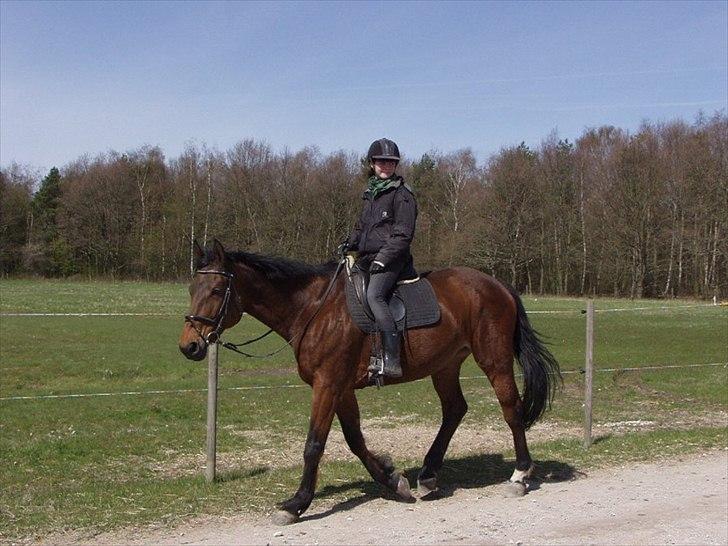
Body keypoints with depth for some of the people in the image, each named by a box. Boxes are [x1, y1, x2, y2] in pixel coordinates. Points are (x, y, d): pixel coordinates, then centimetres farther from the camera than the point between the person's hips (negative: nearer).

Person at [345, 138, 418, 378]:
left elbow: (403, 234, -11)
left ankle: (392, 361, -37)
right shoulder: (371, 192, 21)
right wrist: (350, 243, 11)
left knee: (374, 295, -30)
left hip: (391, 260, -10)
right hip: (368, 258, 10)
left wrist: (383, 259, -19)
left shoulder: (401, 193, -5)